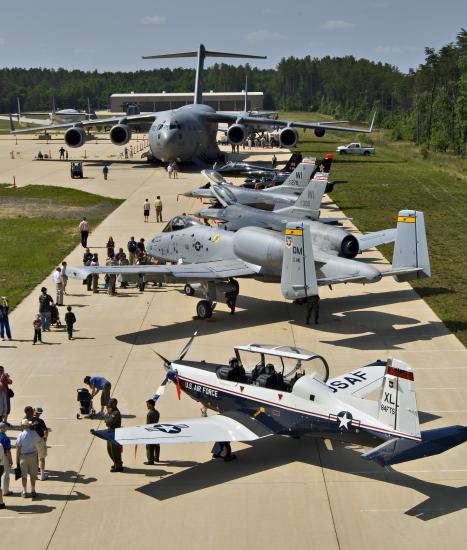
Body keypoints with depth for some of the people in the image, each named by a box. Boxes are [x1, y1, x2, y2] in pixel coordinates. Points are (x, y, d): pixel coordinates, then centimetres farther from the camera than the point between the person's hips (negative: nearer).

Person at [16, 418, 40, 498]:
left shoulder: (20, 435, -16)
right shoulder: (34, 434, -9)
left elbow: (18, 449, -13)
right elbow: (37, 441, 13)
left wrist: (17, 459, -3)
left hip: (23, 456, -2)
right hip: (33, 455, 2)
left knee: (24, 475, 9)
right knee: (33, 474, 13)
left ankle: (24, 492, 17)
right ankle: (33, 491, 18)